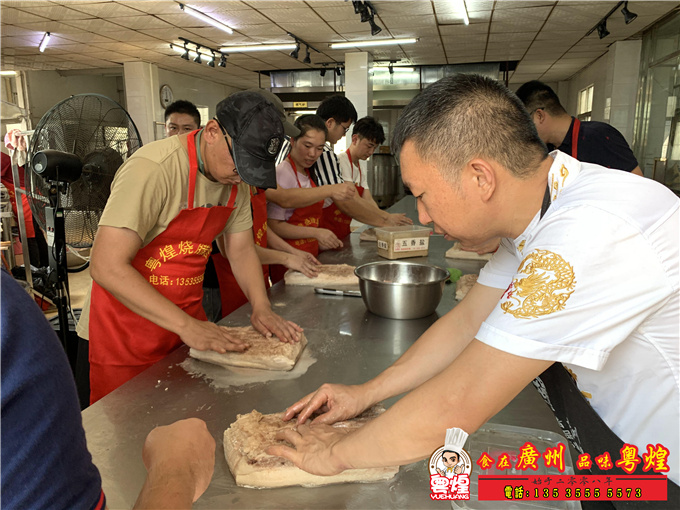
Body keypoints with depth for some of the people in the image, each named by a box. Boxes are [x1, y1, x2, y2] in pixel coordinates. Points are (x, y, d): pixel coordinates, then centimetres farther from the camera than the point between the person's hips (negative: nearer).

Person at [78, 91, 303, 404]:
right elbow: (107, 267, -28)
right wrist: (185, 325, -30)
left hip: (187, 319, 6)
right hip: (125, 332, -6)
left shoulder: (235, 178, -3)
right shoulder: (153, 169, -25)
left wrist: (261, 307, -10)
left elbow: (241, 249, 5)